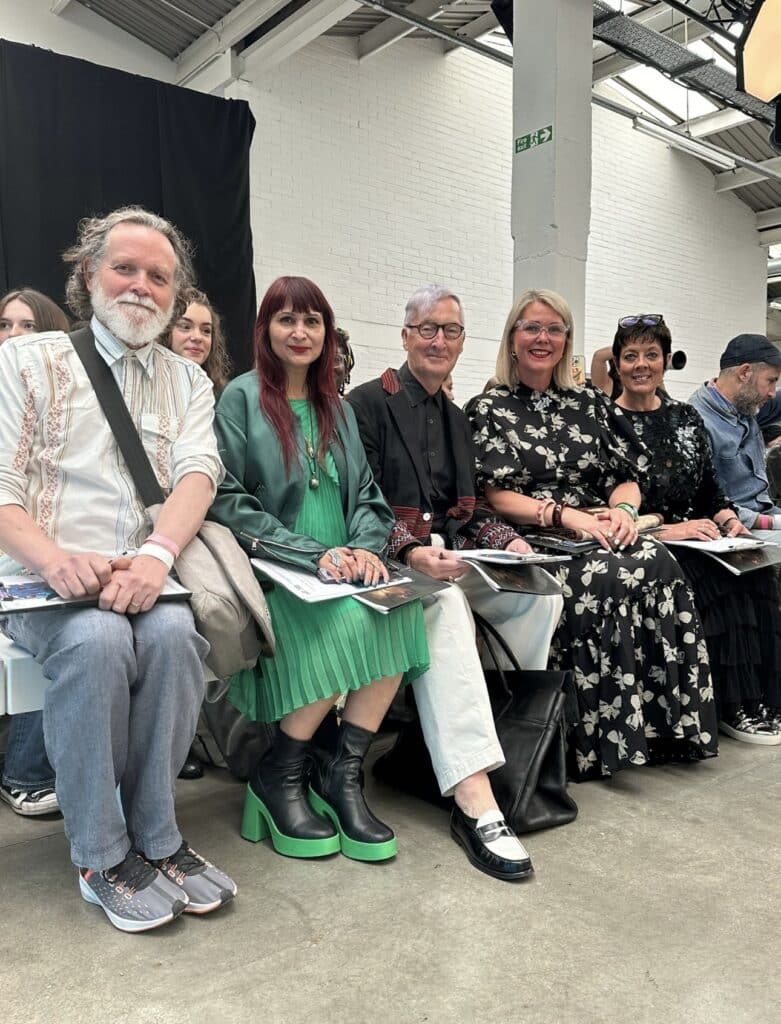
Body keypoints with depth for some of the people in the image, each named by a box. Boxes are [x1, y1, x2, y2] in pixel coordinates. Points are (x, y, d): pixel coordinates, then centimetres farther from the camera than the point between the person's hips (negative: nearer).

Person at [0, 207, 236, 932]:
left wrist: (156, 554, -23)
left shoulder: (188, 381, 16)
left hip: (143, 581, 2)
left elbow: (197, 472, -2)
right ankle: (101, 855, -12)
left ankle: (152, 836, -11)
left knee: (172, 632, -30)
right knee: (97, 638, -33)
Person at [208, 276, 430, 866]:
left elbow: (368, 497, 14)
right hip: (271, 569, -5)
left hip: (342, 567, 5)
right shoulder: (242, 398, 2)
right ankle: (280, 775, -9)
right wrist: (313, 554, -17)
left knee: (400, 609, -26)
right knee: (348, 624, -31)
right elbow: (229, 502, -8)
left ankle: (344, 773, -13)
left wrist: (365, 548, -9)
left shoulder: (336, 408, 19)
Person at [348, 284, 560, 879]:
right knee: (445, 606, -38)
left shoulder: (456, 418, 21)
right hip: (394, 559, -6)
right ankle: (474, 799, -41)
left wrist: (505, 540, -1)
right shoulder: (370, 403, -1)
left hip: (452, 557, 7)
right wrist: (412, 551, -26)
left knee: (542, 595, -21)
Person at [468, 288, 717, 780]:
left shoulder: (591, 403, 19)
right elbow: (495, 496, -5)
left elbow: (627, 477, 16)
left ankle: (668, 722, -17)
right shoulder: (491, 410, 6)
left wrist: (623, 508, -8)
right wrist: (566, 514, -17)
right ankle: (606, 739, -22)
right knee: (611, 579, -32)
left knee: (661, 566, -26)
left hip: (602, 537, 4)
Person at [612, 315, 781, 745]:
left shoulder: (686, 418, 16)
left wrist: (725, 516, -3)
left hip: (688, 540, 5)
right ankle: (729, 705, -15)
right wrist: (665, 528, -20)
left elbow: (710, 489, 19)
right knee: (711, 579, -29)